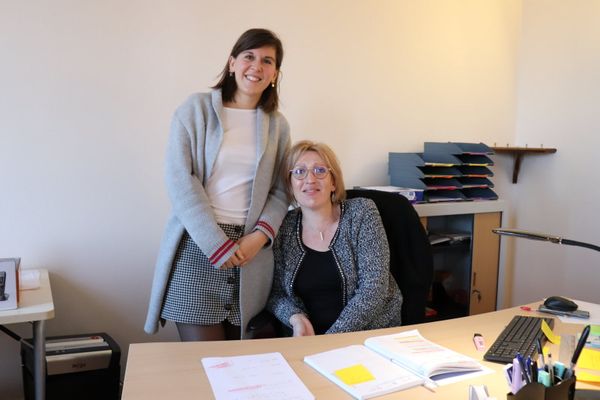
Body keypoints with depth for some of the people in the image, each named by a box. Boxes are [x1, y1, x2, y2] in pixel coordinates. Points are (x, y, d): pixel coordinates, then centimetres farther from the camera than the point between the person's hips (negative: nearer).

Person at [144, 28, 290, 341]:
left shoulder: (278, 126, 12)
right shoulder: (196, 109, 1)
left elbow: (280, 191, 10)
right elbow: (179, 180, -7)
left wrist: (261, 235, -9)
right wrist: (218, 245, -14)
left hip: (251, 246, 3)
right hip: (198, 245, -3)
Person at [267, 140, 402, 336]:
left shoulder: (361, 213, -5)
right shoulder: (283, 228, 1)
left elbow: (373, 289, -11)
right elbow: (276, 292, 6)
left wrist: (333, 339, -18)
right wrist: (296, 318, -14)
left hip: (370, 334, -2)